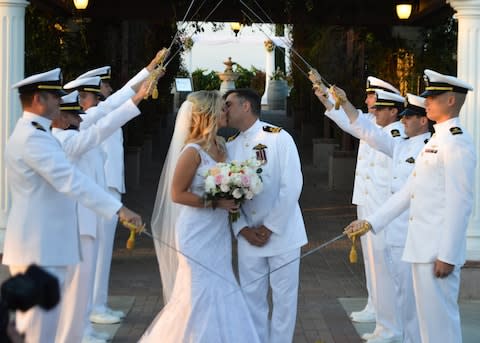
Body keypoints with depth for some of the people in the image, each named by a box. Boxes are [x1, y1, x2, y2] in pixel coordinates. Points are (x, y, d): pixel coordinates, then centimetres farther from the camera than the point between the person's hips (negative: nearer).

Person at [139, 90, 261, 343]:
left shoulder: (220, 145, 6)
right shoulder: (193, 151, -16)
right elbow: (178, 194, -14)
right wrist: (214, 203, -18)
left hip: (218, 232, 7)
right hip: (198, 233, -7)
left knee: (220, 291, 10)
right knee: (201, 293, -3)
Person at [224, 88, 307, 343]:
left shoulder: (278, 138, -9)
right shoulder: (230, 146, 6)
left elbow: (292, 186, -14)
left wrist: (269, 228, -13)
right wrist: (243, 230, -8)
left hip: (281, 233, -4)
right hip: (249, 236, 4)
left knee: (284, 296, 3)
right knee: (251, 296, 7)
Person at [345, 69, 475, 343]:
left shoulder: (457, 143, -13)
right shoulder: (437, 140, 17)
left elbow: (460, 203, -18)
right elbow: (409, 191, 19)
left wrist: (447, 255, -20)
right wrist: (371, 222, 15)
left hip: (439, 250, -10)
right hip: (423, 247, 10)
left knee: (439, 319, -4)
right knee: (429, 317, 15)